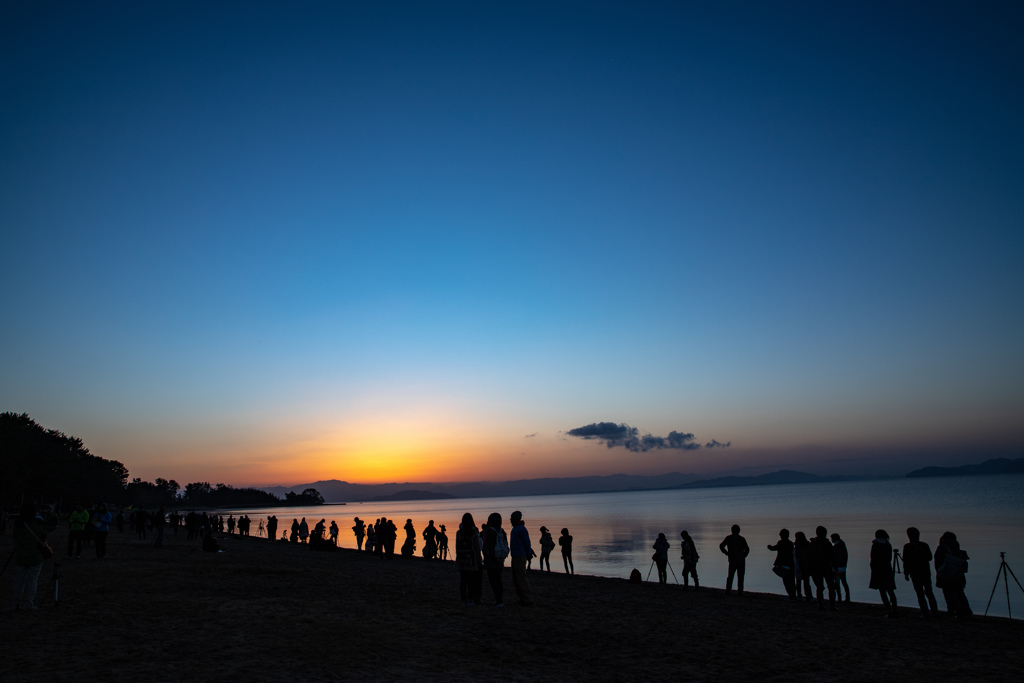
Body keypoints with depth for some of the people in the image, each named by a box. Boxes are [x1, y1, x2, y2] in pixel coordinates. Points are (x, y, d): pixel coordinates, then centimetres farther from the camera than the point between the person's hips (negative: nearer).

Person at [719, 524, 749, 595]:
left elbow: (721, 546, -3)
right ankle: (740, 591, -3)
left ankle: (728, 589, 0)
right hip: (741, 560, -1)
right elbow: (747, 549, -6)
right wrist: (744, 555, 9)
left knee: (730, 576, 9)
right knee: (740, 576, 3)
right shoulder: (742, 539, 1)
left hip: (732, 560, 1)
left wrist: (727, 553, 6)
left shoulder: (728, 538, 3)